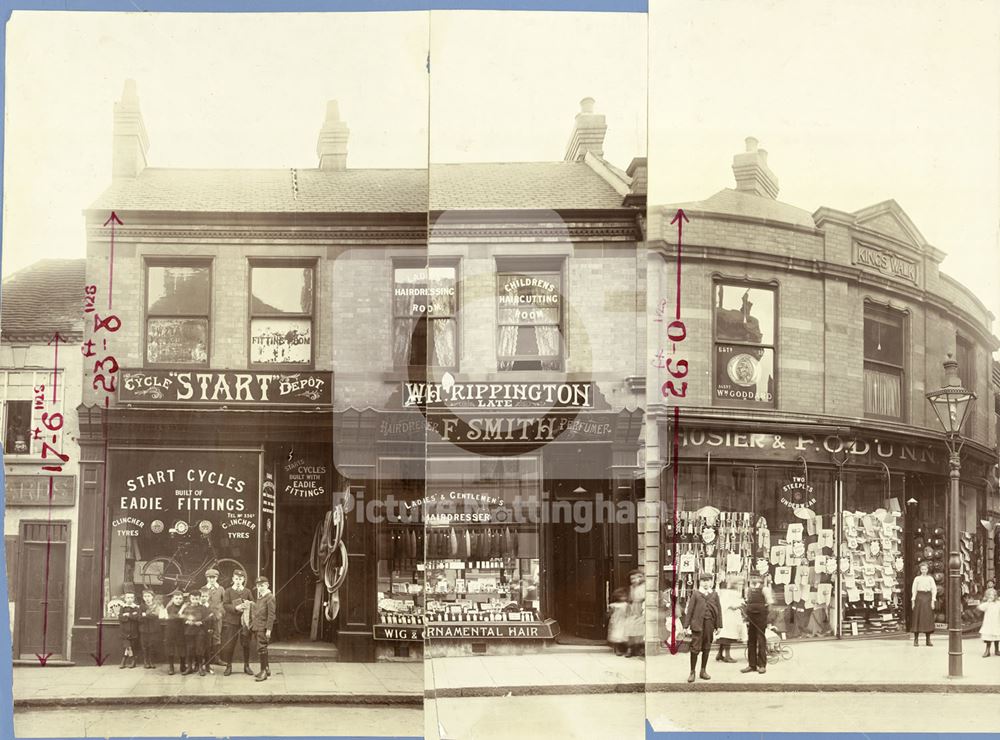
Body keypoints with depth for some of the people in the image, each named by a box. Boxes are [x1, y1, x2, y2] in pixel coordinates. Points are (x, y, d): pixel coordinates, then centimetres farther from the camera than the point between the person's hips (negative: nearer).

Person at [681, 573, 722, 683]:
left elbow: (719, 610, 10)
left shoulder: (714, 595, 10)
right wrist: (686, 625, -1)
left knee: (707, 648, 8)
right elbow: (689, 609, 3)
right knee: (695, 647, -6)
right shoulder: (696, 594, 5)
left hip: (710, 624, 3)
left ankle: (703, 671, 19)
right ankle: (692, 672, 0)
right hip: (697, 624, -3)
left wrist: (718, 625, 4)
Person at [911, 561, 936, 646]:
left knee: (928, 618, 0)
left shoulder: (930, 578, 9)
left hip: (928, 597, 1)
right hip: (919, 597, -1)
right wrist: (913, 600, -3)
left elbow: (934, 589, 5)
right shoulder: (917, 579, 8)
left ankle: (928, 640, 5)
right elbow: (914, 590, 5)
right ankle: (916, 639, -1)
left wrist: (933, 601, -5)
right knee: (917, 618, -4)